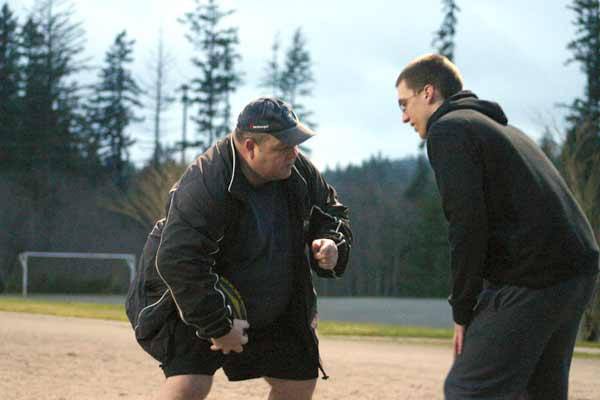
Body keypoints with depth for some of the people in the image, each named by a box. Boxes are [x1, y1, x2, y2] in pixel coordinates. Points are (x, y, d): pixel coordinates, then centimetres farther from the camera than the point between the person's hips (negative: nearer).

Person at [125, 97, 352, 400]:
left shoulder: (299, 172, -9)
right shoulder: (205, 186, -32)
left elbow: (331, 214, 9)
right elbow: (178, 262, -35)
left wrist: (333, 244, -15)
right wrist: (217, 327, -31)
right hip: (190, 305, -7)